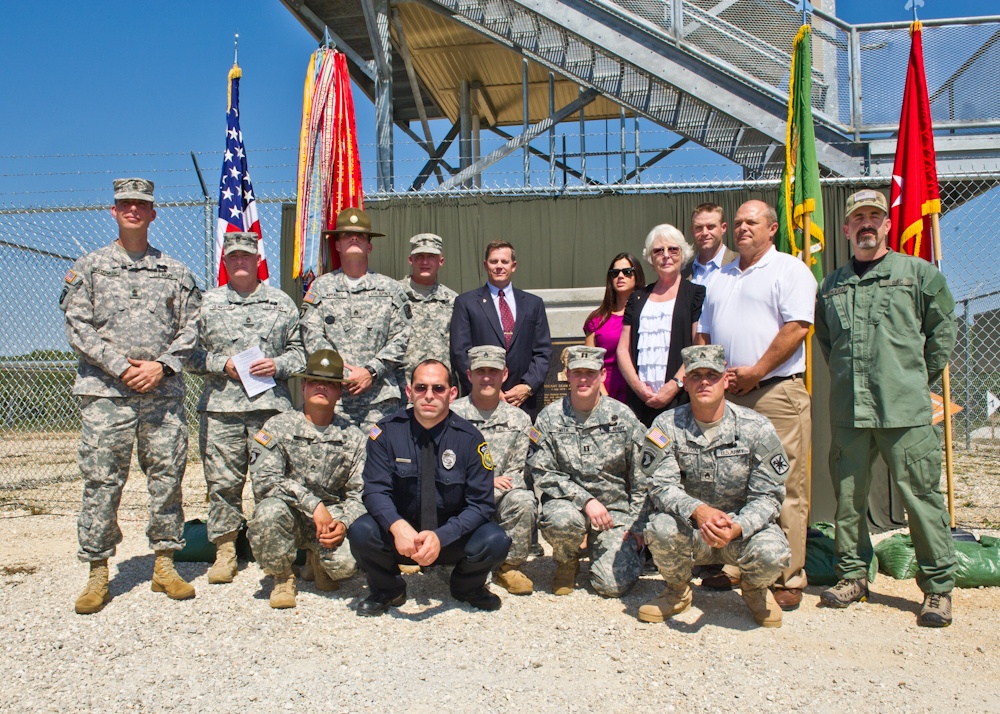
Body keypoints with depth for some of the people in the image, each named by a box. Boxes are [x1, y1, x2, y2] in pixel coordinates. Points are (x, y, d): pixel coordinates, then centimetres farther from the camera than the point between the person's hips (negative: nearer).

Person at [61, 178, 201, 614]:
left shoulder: (174, 272, 12)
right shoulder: (89, 268, 9)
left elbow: (191, 328, 8)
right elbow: (78, 328, 1)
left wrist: (162, 365, -8)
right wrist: (122, 367, -10)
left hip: (164, 393, 1)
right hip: (105, 393, -1)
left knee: (167, 477, 4)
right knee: (101, 483, -1)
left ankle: (165, 565, 15)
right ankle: (97, 573, 9)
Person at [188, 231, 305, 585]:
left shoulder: (281, 302, 13)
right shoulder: (206, 303, 12)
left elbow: (299, 351, 14)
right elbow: (191, 354, 10)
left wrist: (278, 365, -5)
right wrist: (223, 364, -6)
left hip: (271, 404, 0)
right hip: (220, 406, 1)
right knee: (222, 482, 2)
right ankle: (225, 552, 14)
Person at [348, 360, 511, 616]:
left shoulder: (469, 438, -10)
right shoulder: (387, 431, -9)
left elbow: (480, 504, -11)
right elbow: (376, 490, -13)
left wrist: (440, 537, -28)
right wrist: (397, 526, -35)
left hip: (452, 537, 0)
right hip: (399, 536, 0)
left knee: (495, 541, -27)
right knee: (361, 532, -29)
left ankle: (467, 587, 9)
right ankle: (388, 590, 5)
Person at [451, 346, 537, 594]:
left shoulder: (519, 419, 7)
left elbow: (518, 474, 3)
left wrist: (488, 494, -16)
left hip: (498, 500, 1)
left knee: (523, 499, -30)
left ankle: (509, 566, -5)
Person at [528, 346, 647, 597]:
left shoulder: (623, 416, -1)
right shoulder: (550, 417, -3)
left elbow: (641, 477, 3)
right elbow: (541, 472, -8)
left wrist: (636, 525, -1)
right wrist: (586, 500, -18)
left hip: (615, 507, 0)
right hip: (568, 502, 0)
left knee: (613, 584, -15)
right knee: (561, 519, -36)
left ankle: (627, 548, 21)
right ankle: (567, 561, 0)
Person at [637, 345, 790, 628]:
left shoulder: (757, 428, -8)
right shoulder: (667, 426, -7)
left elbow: (768, 496, -10)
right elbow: (661, 486, -16)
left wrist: (737, 528, -31)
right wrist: (698, 510, -37)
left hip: (744, 526, 0)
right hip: (689, 529, 0)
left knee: (772, 552, -31)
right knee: (661, 528, -32)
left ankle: (755, 589, 9)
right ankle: (677, 590, 3)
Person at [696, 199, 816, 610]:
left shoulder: (789, 270, 1)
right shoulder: (722, 278, 21)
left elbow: (796, 327, -11)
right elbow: (704, 334, 22)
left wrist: (755, 372, -13)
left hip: (776, 393, -6)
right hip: (726, 395, 6)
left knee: (784, 490, -5)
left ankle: (788, 579, 2)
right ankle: (733, 568, 18)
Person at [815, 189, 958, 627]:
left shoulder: (917, 272, 5)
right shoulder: (832, 285, 15)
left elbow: (942, 330, 8)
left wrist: (920, 378, 7)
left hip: (906, 410, -3)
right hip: (848, 411, 4)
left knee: (921, 495, -1)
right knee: (848, 497, 8)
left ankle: (938, 586, 10)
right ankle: (853, 575, 21)